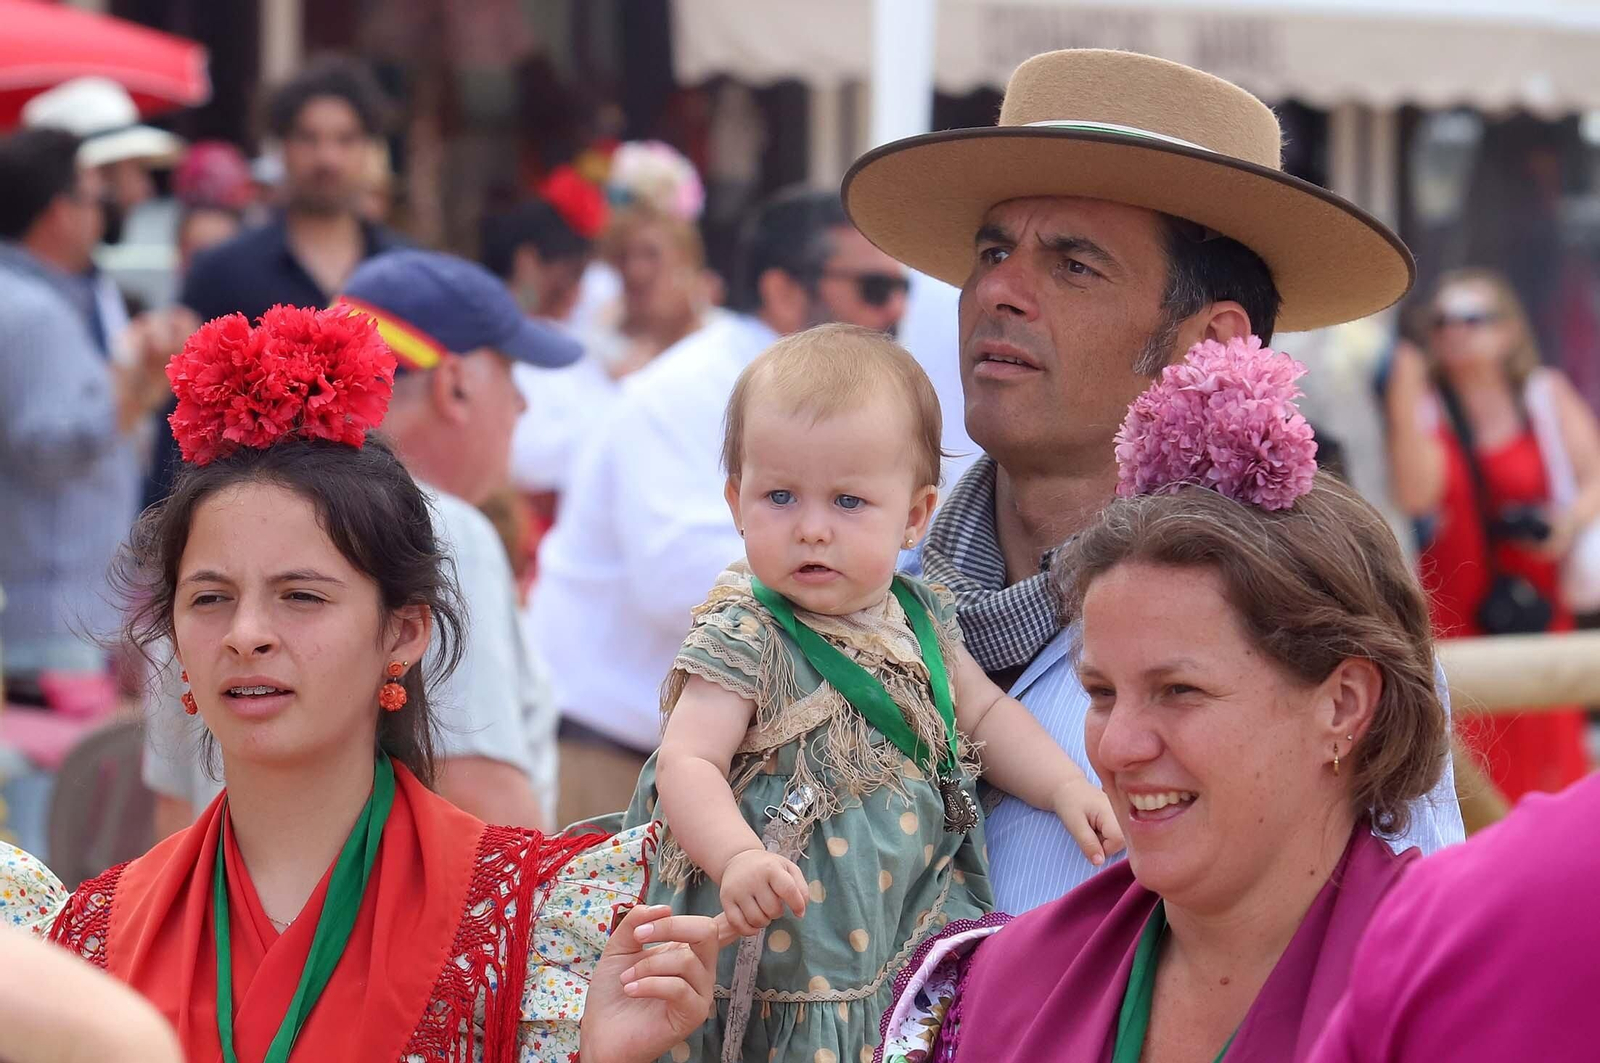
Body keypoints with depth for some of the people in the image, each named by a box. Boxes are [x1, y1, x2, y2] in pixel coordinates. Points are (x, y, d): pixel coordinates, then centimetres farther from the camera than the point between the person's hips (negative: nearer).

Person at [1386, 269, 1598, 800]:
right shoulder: (1426, 405, 5)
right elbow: (1414, 494, -12)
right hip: (1454, 611, 0)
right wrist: (1405, 403, -17)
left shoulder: (1548, 395, 6)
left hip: (1537, 608, 0)